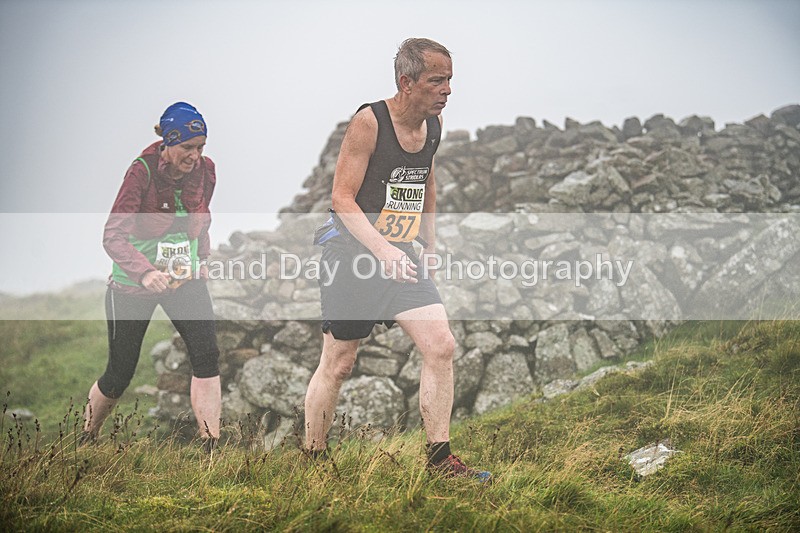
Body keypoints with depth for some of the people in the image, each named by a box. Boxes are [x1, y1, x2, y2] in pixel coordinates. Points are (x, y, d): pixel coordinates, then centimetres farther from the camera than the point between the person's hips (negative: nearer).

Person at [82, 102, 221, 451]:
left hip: (185, 279, 4)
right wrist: (145, 272, -42)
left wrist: (202, 257, 8)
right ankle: (87, 436, 33)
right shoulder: (142, 172, -22)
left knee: (206, 354, -17)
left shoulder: (205, 172, -6)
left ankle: (211, 447, -14)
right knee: (119, 374, 7)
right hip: (133, 284, -3)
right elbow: (113, 235, -28)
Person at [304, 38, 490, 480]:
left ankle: (439, 458, 0)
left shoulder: (433, 124, 4)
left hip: (402, 257, 6)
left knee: (441, 346, -7)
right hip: (352, 255, -6)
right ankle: (312, 458, 19)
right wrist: (382, 250, -28)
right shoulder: (368, 122, -17)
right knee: (338, 362, 2)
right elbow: (342, 198, -18)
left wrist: (430, 245, 21)